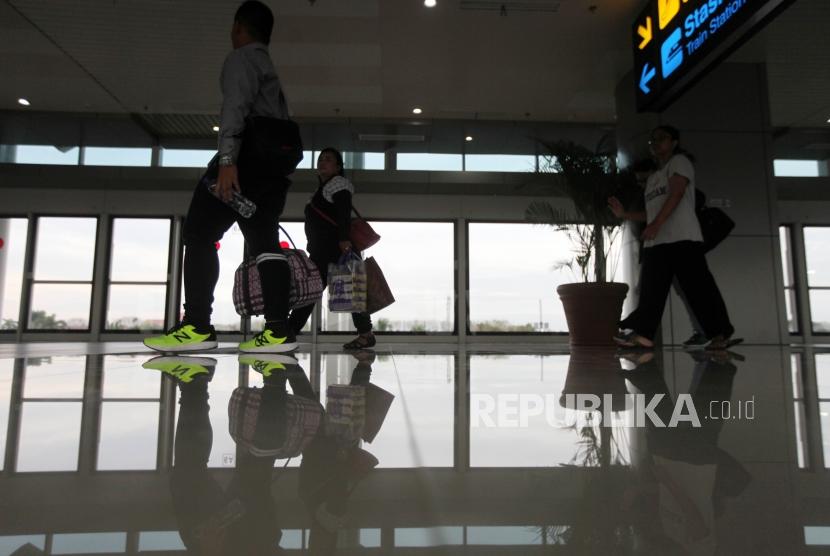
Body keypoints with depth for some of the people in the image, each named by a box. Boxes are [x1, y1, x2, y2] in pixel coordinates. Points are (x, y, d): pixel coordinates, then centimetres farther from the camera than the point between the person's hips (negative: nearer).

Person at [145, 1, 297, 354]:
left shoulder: (242, 58, 5)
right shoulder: (270, 69, 32)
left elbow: (236, 106, -13)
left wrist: (227, 159, -25)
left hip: (249, 152, -9)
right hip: (274, 160, 9)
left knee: (199, 233, -9)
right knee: (264, 242, -1)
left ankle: (197, 326, -16)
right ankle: (277, 330, -10)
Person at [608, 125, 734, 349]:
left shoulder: (679, 162, 6)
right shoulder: (652, 178, 28)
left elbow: (676, 194, -11)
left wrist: (655, 225, -22)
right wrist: (624, 214, 16)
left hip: (682, 238, -7)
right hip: (656, 242, 8)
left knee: (698, 287, -6)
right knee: (650, 290, -3)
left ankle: (720, 332, 4)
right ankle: (642, 332, -8)